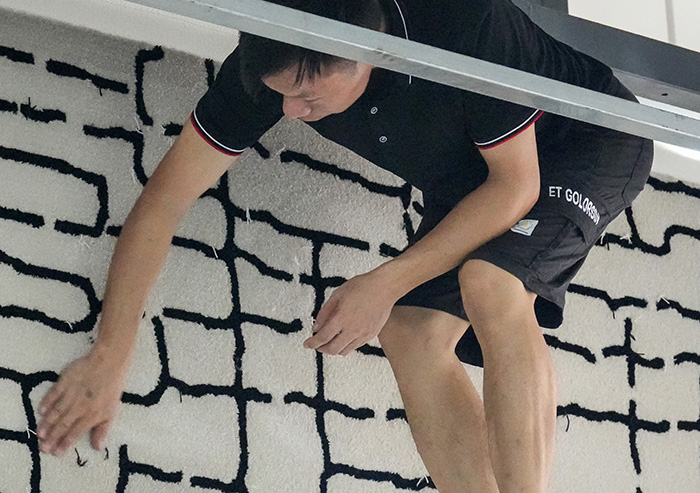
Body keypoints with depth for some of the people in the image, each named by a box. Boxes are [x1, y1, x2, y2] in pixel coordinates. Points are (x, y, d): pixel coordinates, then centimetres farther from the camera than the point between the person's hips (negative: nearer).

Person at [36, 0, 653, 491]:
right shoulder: (270, 64, -24)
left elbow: (516, 183, -27)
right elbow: (164, 198, -17)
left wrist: (388, 283, -30)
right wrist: (110, 356, -20)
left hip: (591, 141, -6)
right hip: (471, 176, 6)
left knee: (489, 282, -31)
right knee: (412, 333, -12)